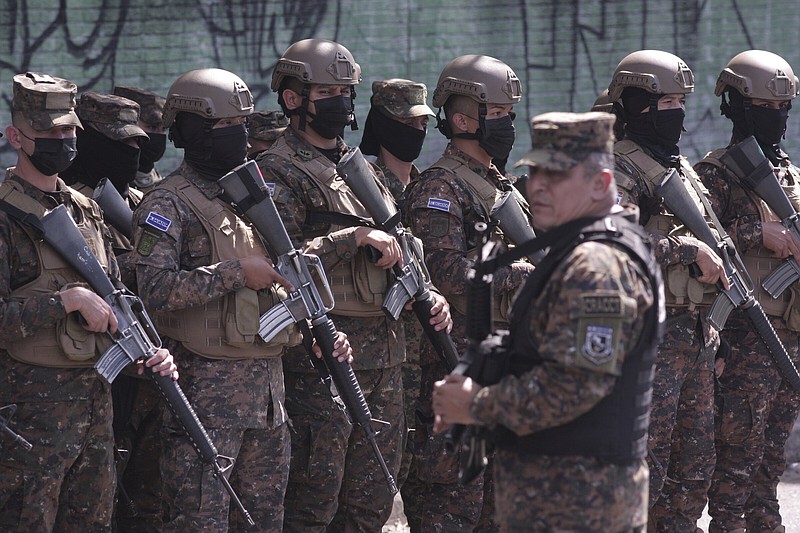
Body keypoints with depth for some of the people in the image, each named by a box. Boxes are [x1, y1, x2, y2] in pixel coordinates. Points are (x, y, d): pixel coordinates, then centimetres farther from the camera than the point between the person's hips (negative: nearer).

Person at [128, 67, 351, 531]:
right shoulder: (169, 205, -8)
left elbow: (285, 278, 24)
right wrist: (238, 273, -19)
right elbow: (155, 288, -22)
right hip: (207, 385, -8)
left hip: (268, 383, 8)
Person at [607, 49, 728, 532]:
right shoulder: (620, 171, -9)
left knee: (695, 471, 11)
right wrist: (689, 249, -23)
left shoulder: (683, 168, 19)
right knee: (645, 464, -8)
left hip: (694, 334, 9)